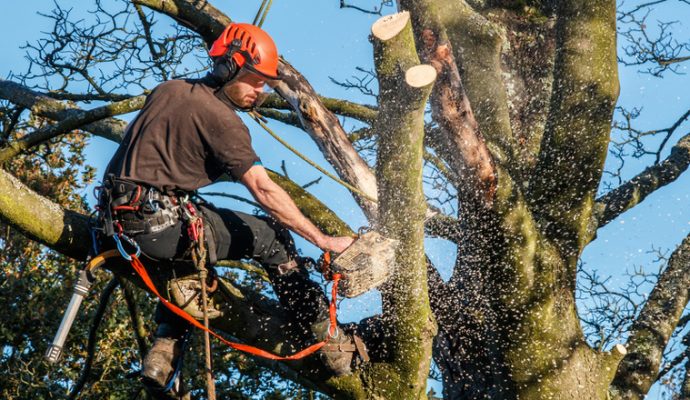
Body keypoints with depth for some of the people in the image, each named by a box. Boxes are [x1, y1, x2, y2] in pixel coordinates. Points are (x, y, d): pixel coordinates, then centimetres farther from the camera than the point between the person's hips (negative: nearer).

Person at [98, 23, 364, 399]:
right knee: (270, 235, 5)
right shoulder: (221, 117, -8)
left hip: (120, 219, 8)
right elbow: (264, 190, -13)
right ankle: (332, 345, 7)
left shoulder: (167, 89, 15)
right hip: (165, 224, -8)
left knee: (189, 263, 36)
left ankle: (162, 355, 20)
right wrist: (323, 240, -12)